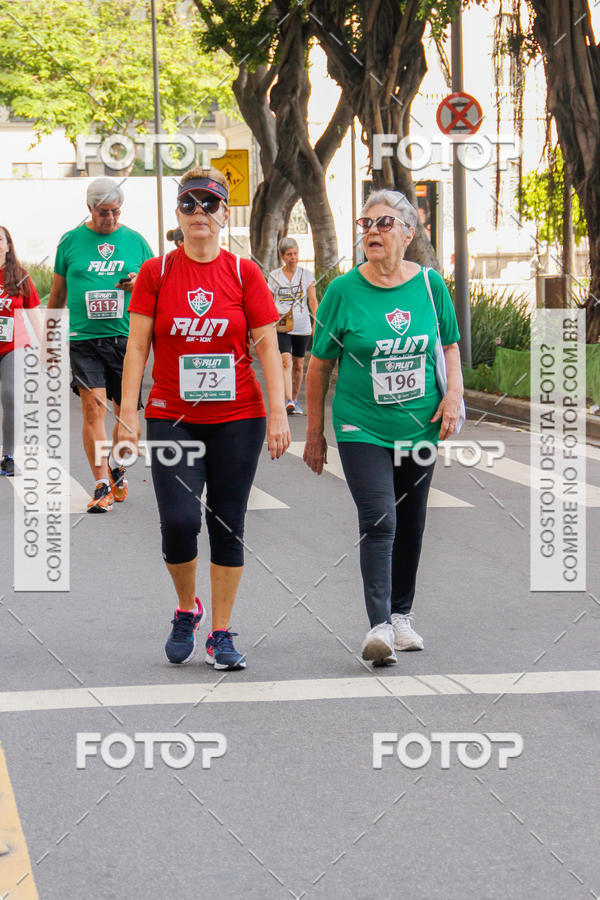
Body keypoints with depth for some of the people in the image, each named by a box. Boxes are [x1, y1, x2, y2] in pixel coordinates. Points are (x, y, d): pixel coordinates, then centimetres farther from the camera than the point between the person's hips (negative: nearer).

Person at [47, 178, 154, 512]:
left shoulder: (135, 241, 8)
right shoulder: (71, 241, 6)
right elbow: (58, 293, 14)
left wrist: (141, 283, -8)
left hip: (127, 338, 2)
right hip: (84, 338, -1)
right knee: (93, 406, -14)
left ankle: (116, 467, 33)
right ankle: (102, 486, -13)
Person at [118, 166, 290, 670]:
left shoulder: (244, 274, 2)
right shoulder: (156, 273, 2)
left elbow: (267, 345, 0)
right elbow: (137, 346, 1)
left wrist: (278, 412, -7)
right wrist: (128, 412, -6)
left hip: (236, 419, 1)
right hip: (172, 418, 0)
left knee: (228, 527, 3)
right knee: (179, 521, -13)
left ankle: (221, 633, 13)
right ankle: (186, 609, 14)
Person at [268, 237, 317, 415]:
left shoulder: (306, 275, 6)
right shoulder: (274, 276, 5)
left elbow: (313, 302, 5)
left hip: (302, 327, 2)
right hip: (281, 327, -2)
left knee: (298, 365, 8)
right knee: (286, 361, -19)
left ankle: (295, 400, 23)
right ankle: (289, 401, -28)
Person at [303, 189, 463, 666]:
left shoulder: (430, 284, 1)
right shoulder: (343, 291, -6)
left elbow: (450, 345, 15)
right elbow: (319, 364, 1)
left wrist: (454, 393, -3)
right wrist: (315, 433, 2)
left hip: (420, 427, 3)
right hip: (362, 429, -3)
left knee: (410, 524, 12)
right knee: (378, 521, -16)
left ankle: (402, 615, 28)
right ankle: (380, 625, -20)